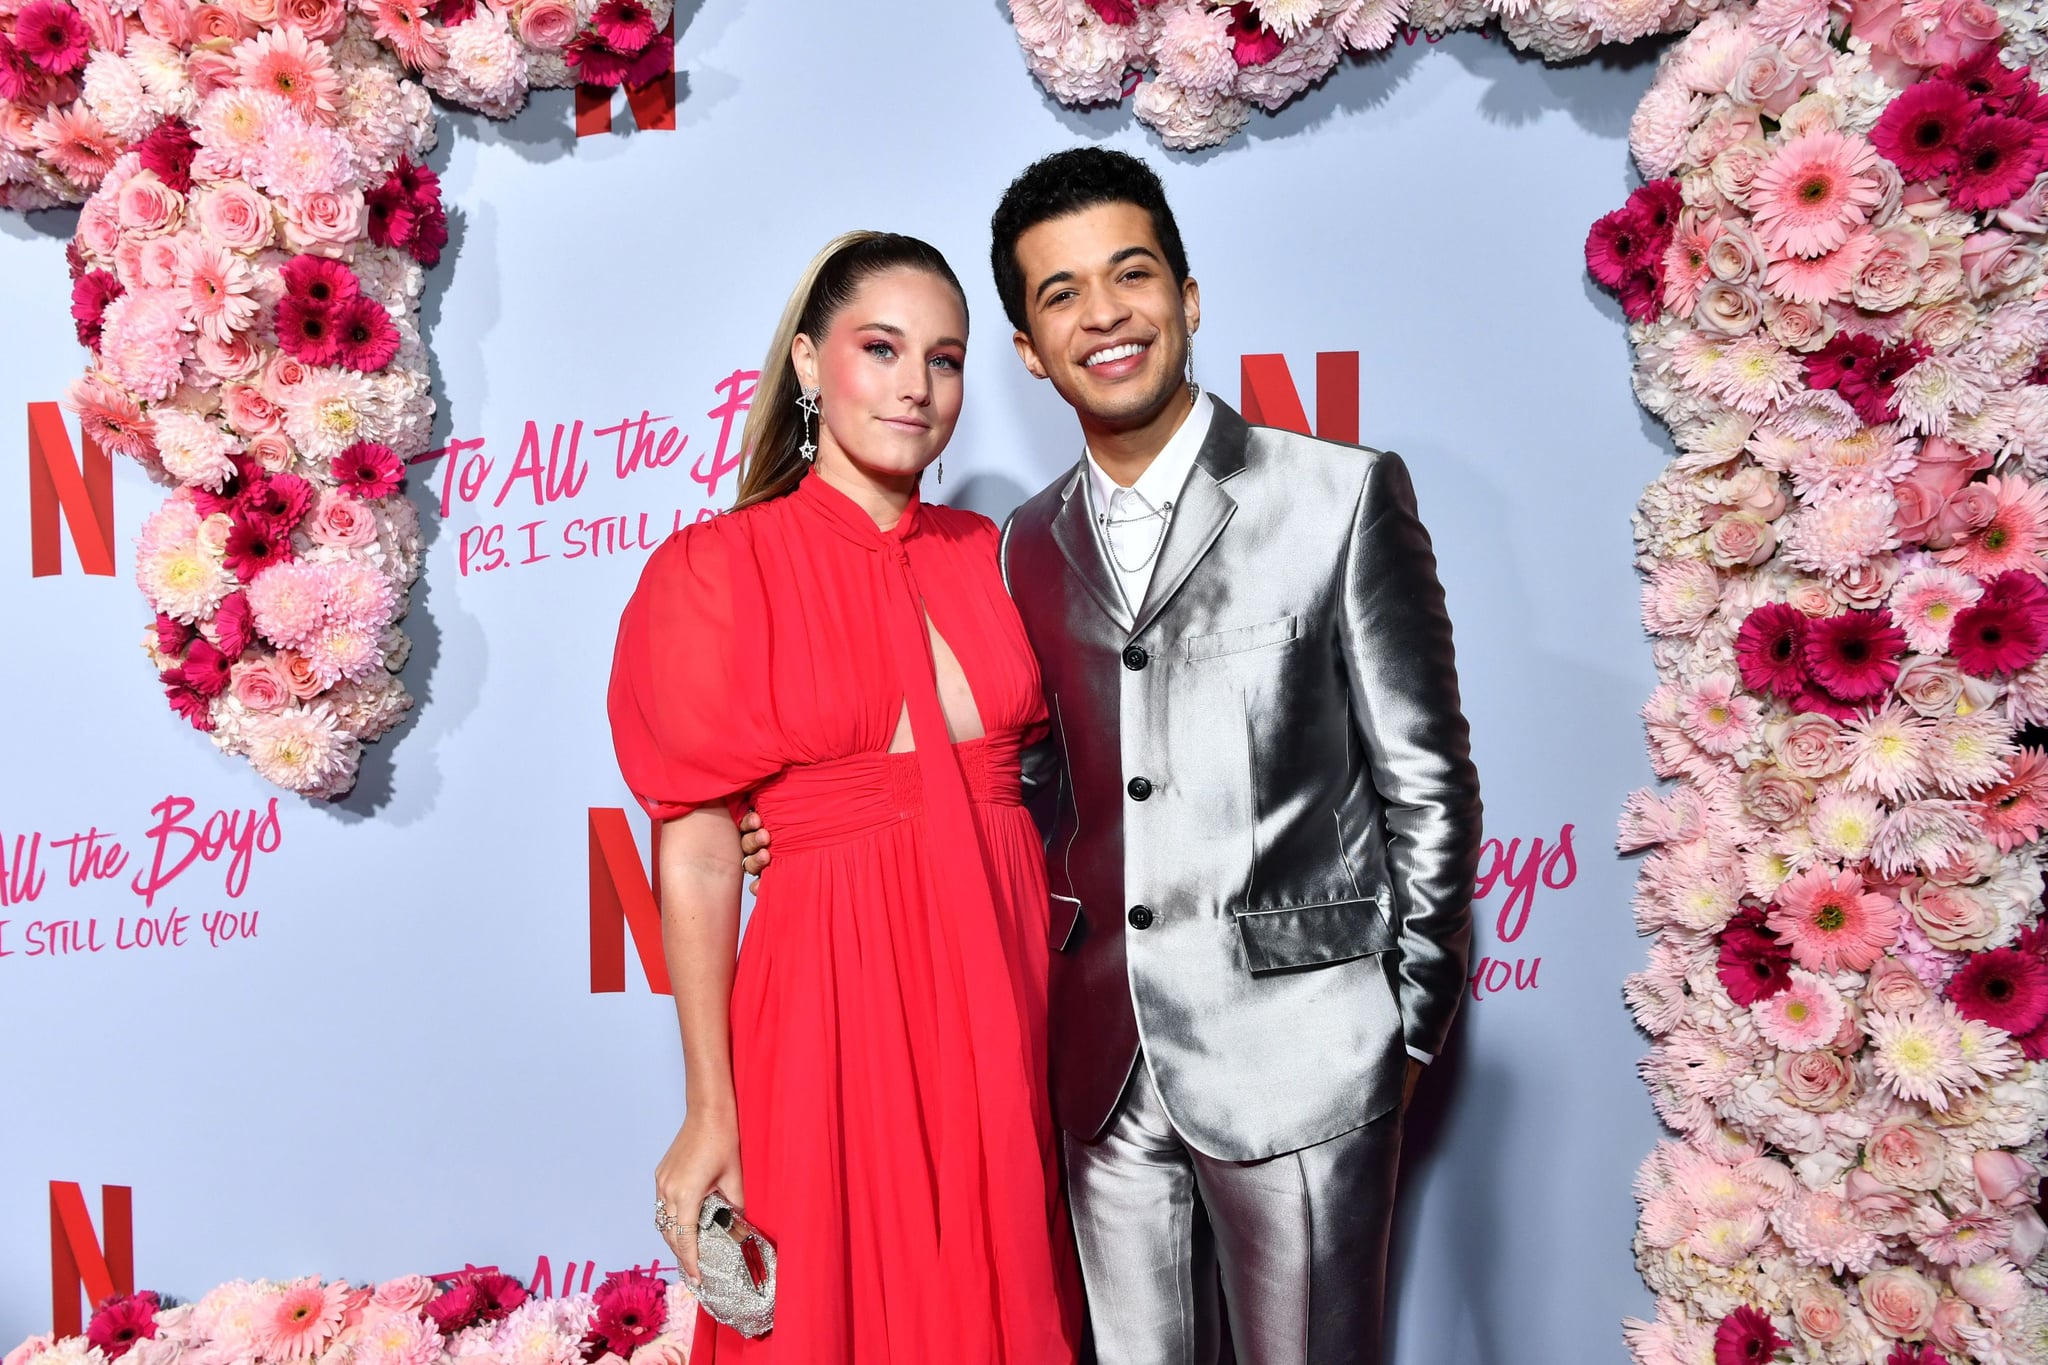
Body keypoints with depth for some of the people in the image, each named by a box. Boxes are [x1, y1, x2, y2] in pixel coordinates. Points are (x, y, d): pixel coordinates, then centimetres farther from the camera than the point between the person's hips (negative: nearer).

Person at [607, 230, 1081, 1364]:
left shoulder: (989, 557, 6)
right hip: (835, 995, -4)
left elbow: (1022, 765, 11)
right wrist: (710, 1113, -7)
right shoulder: (718, 570, -7)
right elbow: (695, 854, -7)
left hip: (1007, 983, 4)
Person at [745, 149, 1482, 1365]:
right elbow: (1048, 789, 12)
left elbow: (1427, 782, -4)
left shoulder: (1343, 496, -5)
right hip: (1107, 1071, 4)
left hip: (1296, 1049, -4)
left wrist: (1414, 1023, -2)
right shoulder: (1030, 545, 8)